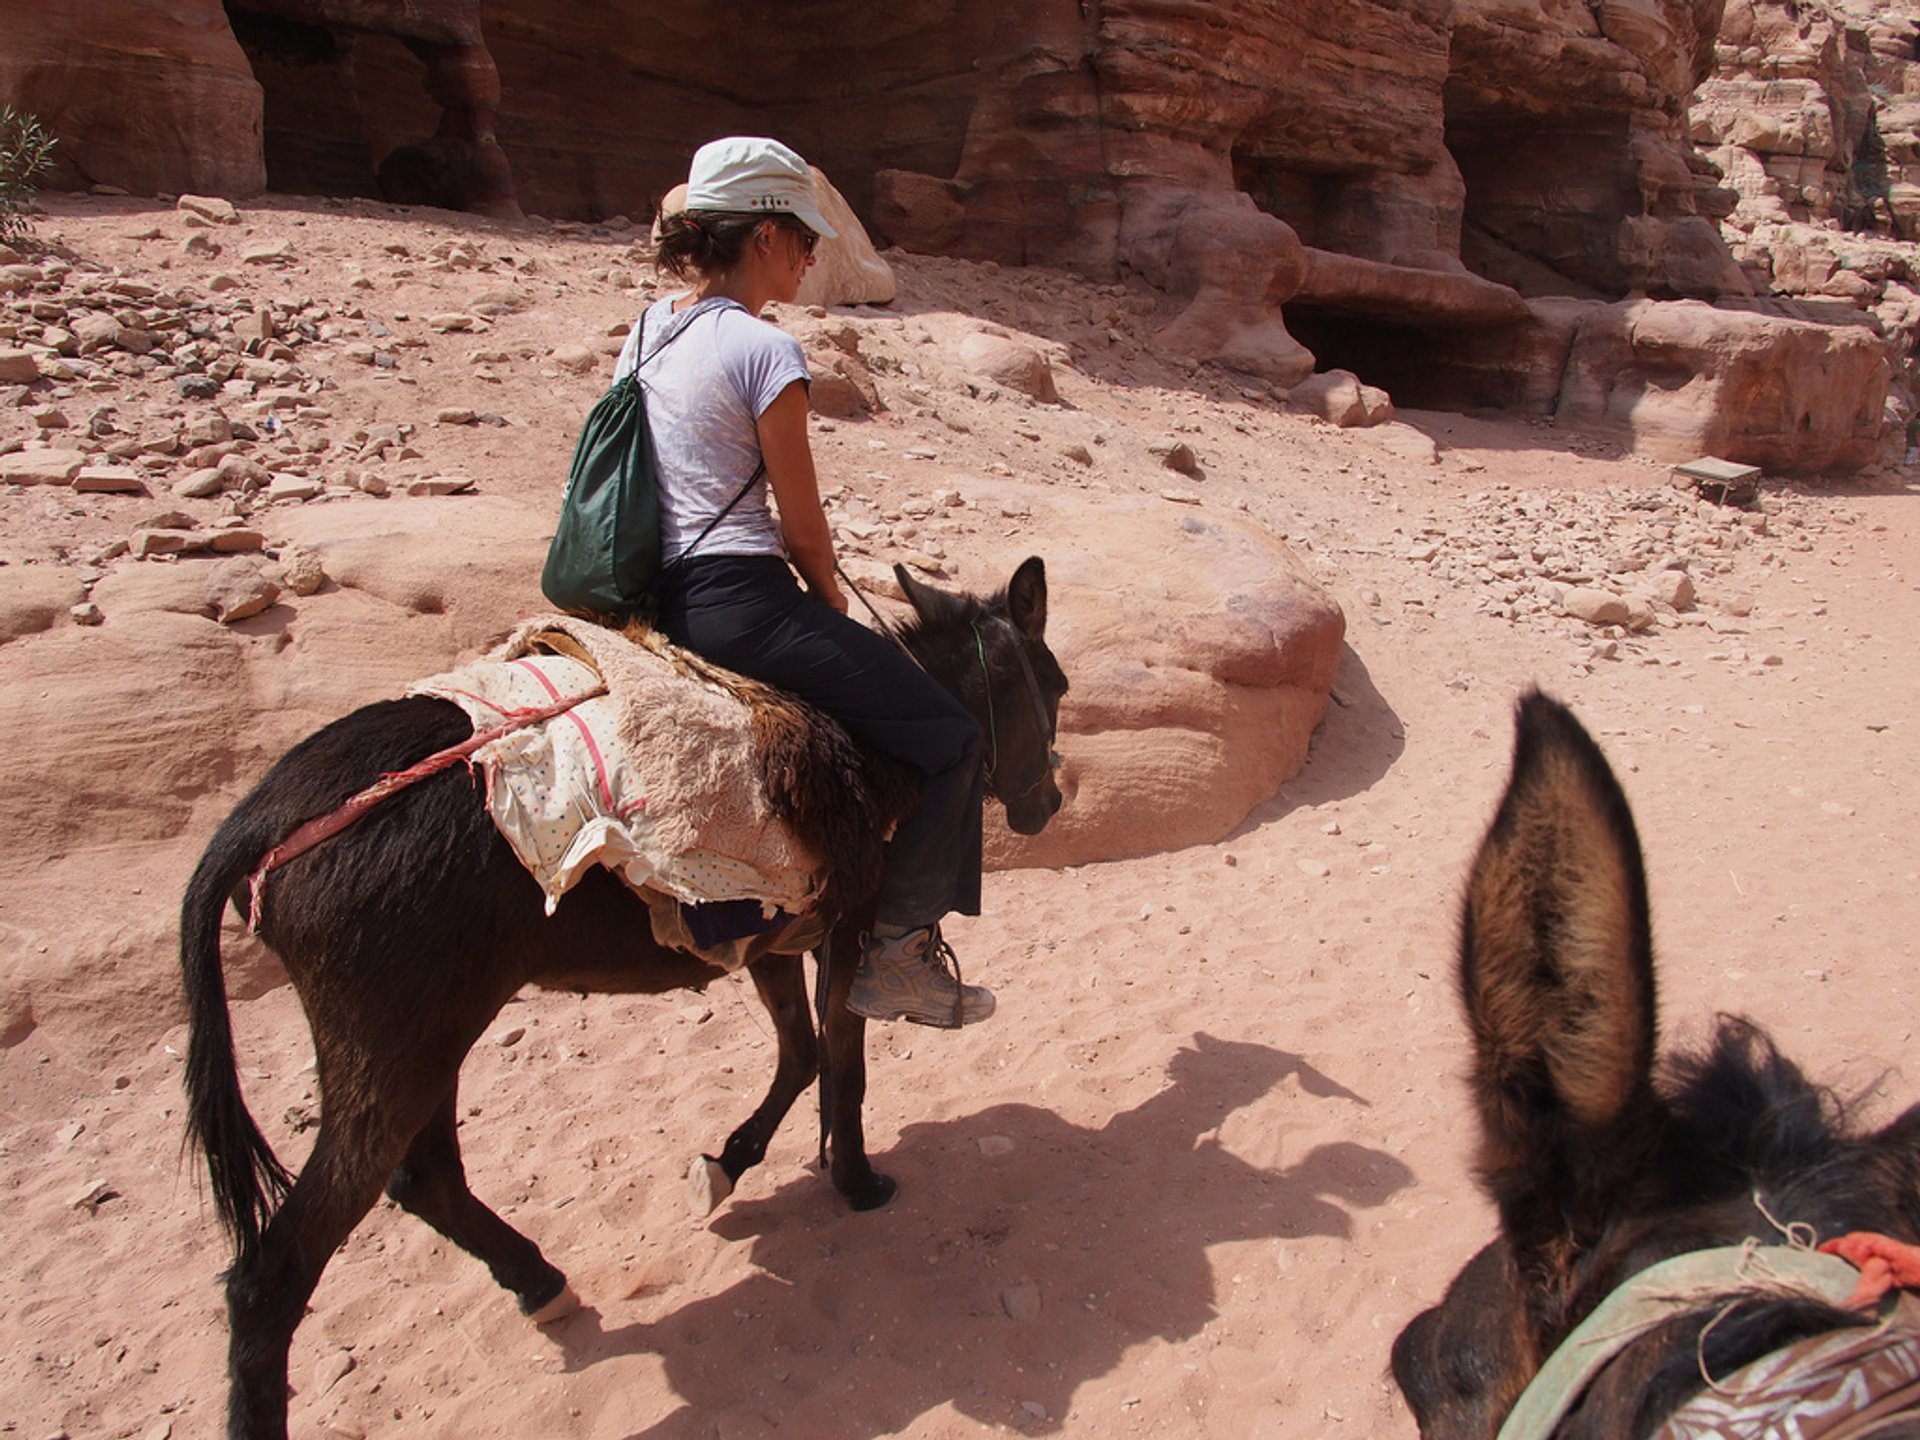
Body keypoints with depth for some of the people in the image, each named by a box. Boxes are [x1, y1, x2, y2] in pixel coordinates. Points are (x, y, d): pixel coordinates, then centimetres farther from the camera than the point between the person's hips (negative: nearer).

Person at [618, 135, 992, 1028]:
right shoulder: (765, 351, -13)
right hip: (742, 601, -10)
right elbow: (802, 527, -10)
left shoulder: (648, 332, 13)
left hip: (660, 599, 10)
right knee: (950, 741, 1)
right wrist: (833, 602, 11)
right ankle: (895, 953, 6)